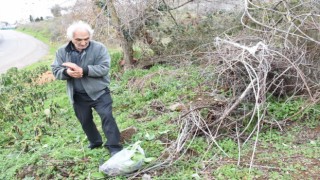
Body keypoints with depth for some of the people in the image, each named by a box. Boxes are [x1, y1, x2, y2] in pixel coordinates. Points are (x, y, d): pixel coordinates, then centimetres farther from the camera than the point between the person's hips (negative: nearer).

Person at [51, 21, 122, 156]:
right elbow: (55, 70, -2)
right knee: (85, 121, 18)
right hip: (78, 95, 4)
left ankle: (114, 147, -1)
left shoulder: (99, 48, -13)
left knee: (107, 117, -11)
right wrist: (67, 72, -26)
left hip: (99, 92, -4)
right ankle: (95, 142, 40)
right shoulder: (62, 51, -3)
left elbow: (104, 68, -20)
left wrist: (83, 70, -32)